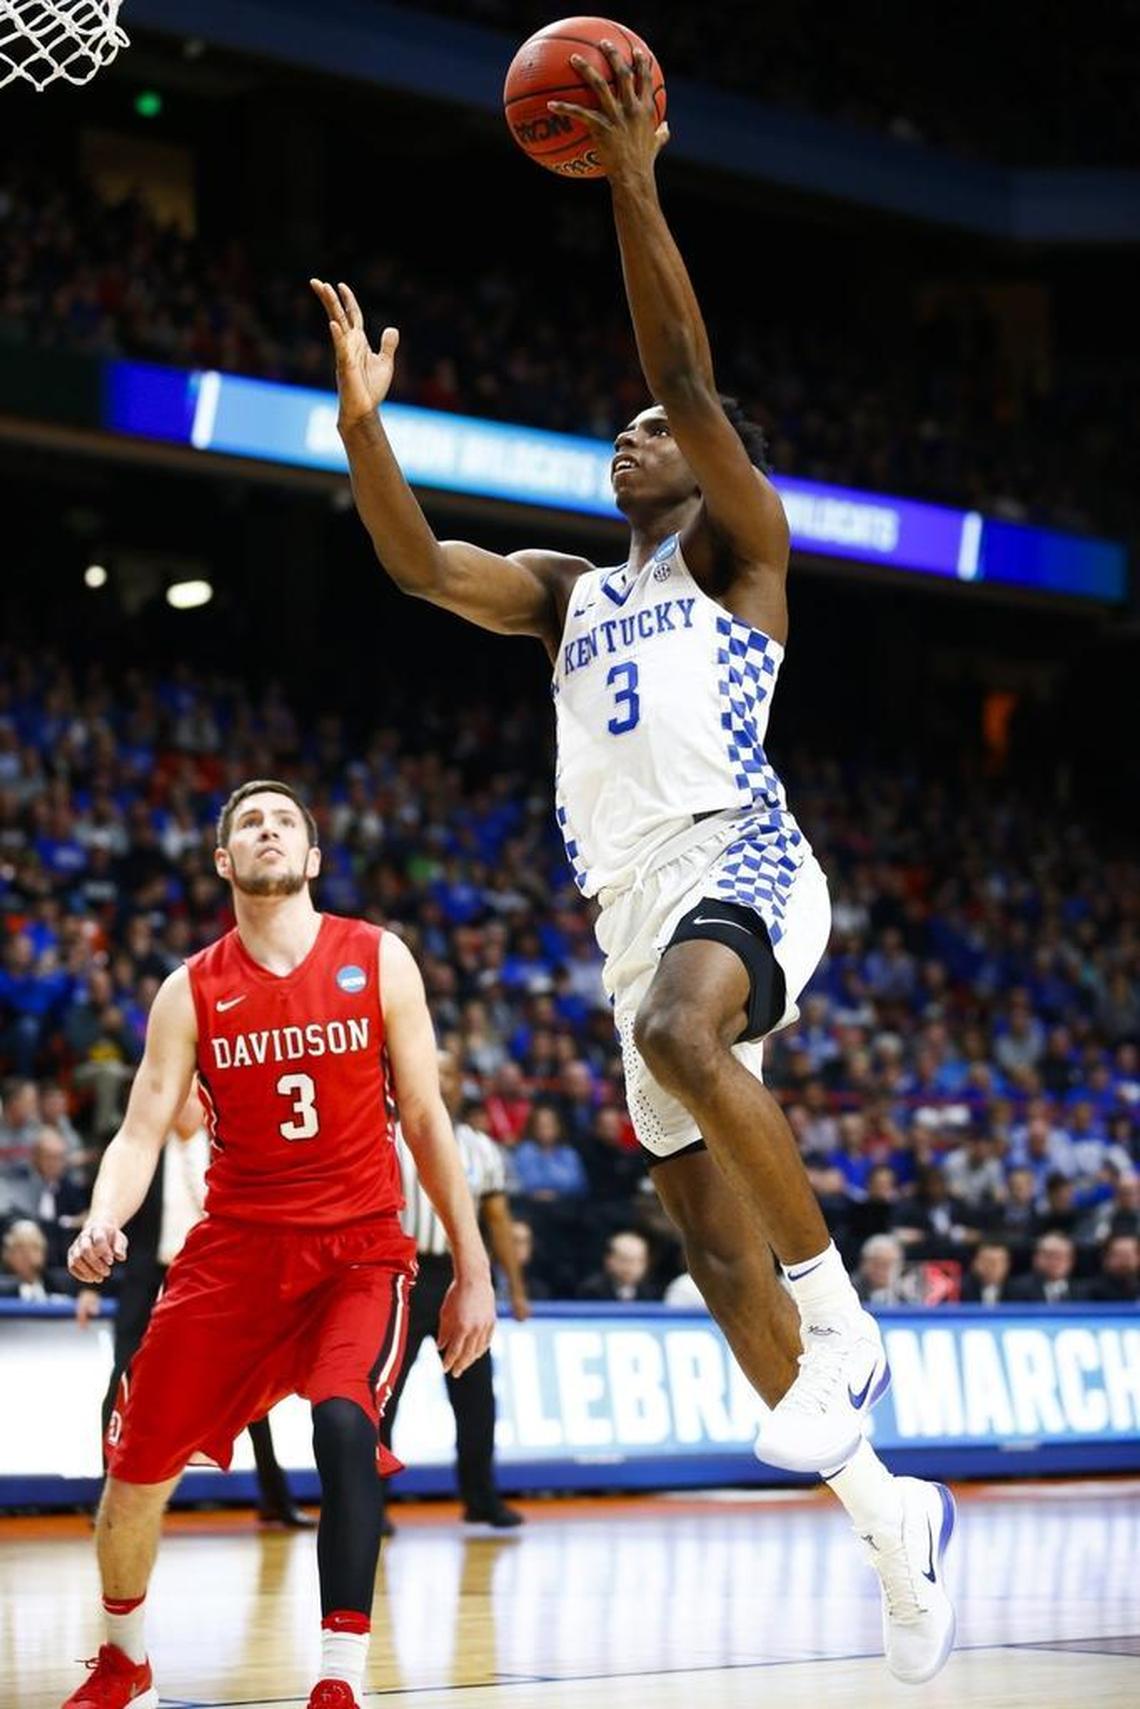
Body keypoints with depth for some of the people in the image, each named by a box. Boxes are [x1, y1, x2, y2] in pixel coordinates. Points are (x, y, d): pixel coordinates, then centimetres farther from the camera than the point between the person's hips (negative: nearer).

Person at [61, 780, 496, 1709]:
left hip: (360, 1248, -2)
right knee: (137, 1469, 4)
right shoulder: (191, 990, 1)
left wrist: (473, 1269, 1)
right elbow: (142, 1133, -2)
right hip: (236, 1246, 2)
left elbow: (426, 1118, 2)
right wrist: (102, 1223, -24)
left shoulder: (378, 961, -1)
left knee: (345, 1425, -29)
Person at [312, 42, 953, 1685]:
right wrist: (362, 414, 1)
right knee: (715, 1252, 2)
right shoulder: (569, 593, 25)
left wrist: (631, 181, -13)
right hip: (635, 911, 7)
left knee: (681, 1028, -41)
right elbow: (419, 562, 11)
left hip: (742, 864, -7)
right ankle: (890, 1512, 11)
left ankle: (840, 1314, -29)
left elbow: (691, 378, -6)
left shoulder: (737, 545, 9)